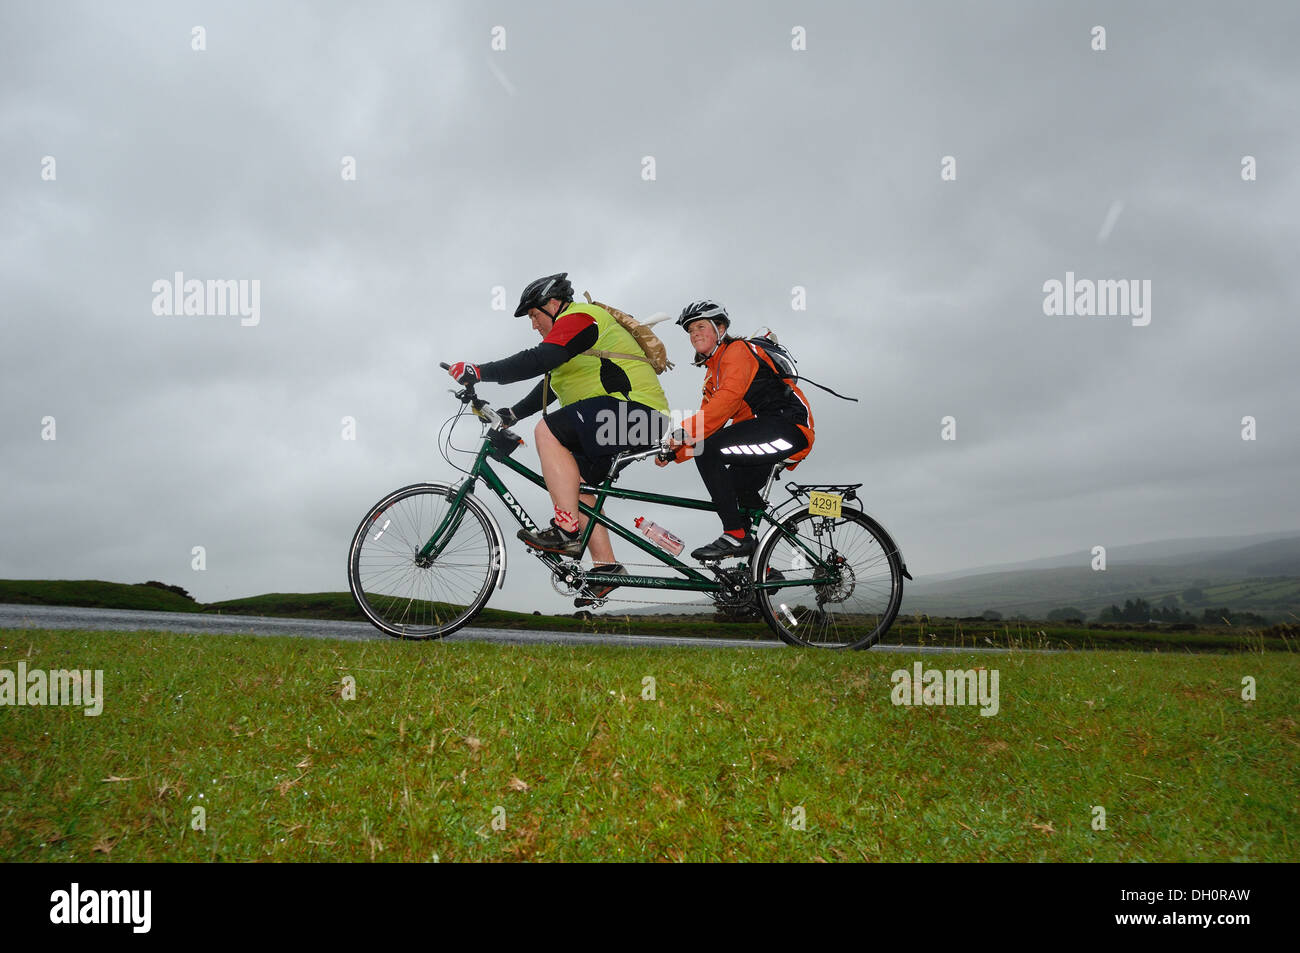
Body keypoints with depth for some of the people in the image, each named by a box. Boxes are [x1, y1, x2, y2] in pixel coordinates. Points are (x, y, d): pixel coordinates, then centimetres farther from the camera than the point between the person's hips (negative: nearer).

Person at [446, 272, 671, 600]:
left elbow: (540, 359, -23)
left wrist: (479, 372, -23)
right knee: (574, 481, 10)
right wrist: (511, 415, 20)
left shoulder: (579, 318, -7)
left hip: (634, 409, -11)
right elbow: (549, 386, 29)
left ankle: (567, 533, -24)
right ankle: (606, 565, 5)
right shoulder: (577, 330, 28)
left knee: (547, 432, -20)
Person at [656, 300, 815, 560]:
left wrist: (683, 432, -26)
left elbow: (728, 398, -21)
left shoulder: (737, 351, -4)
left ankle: (736, 535, -18)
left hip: (789, 426, -10)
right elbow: (708, 420, 20)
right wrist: (675, 452, 6)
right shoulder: (712, 372, 25)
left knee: (708, 451, -22)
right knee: (731, 492, 9)